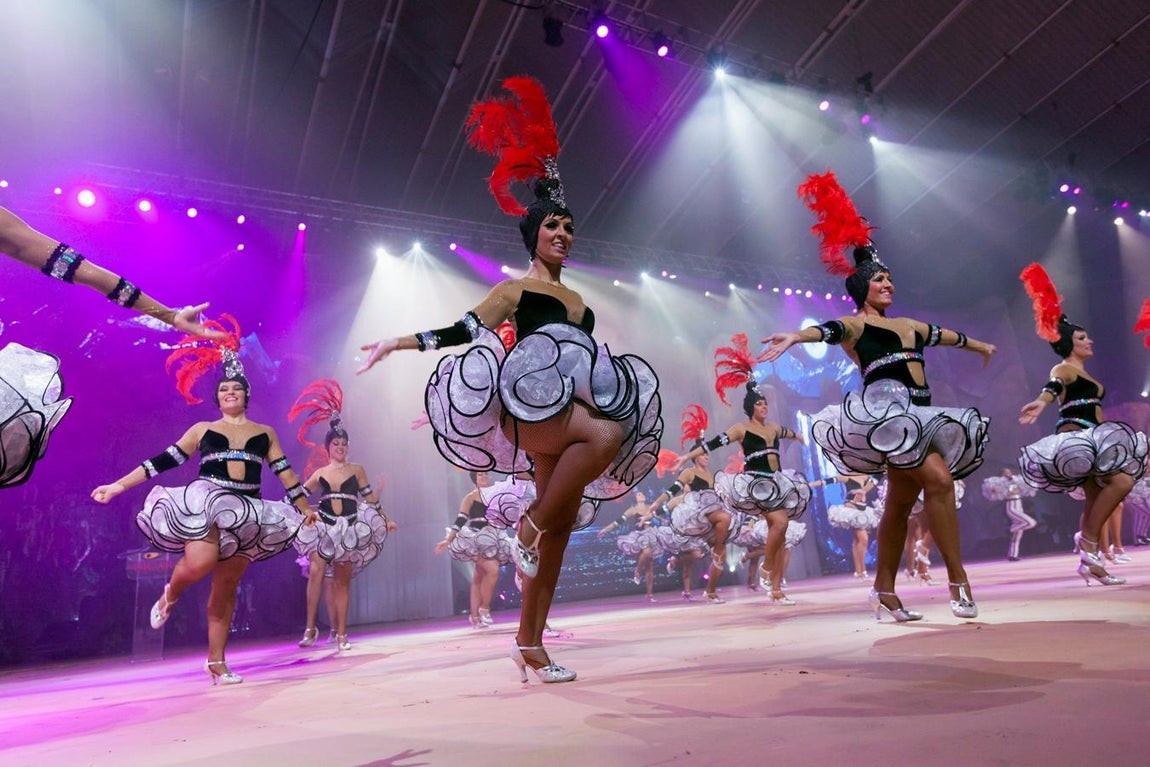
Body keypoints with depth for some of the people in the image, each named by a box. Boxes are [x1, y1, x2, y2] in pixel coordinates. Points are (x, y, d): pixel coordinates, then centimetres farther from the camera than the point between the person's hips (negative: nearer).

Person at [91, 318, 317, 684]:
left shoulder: (265, 432, 14)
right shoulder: (202, 429, 11)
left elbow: (284, 472, 14)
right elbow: (164, 460, 8)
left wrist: (305, 507, 14)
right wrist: (117, 486, 3)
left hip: (248, 512, 2)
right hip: (205, 501, -2)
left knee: (226, 589, 5)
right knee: (200, 561, -28)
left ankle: (216, 662, 16)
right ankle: (170, 593, 9)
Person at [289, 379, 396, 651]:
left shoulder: (357, 470, 7)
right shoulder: (319, 474, 8)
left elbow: (370, 498, 10)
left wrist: (385, 520, 11)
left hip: (350, 529, 0)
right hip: (324, 526, 0)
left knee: (343, 580, 3)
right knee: (316, 571, -15)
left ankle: (341, 634, 8)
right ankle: (311, 628, -7)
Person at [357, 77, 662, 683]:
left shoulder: (578, 301, 23)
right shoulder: (516, 290, 6)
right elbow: (464, 331, 0)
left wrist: (625, 391, 29)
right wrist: (398, 342, -8)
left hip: (567, 416, 7)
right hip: (529, 410, -6)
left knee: (561, 531, 2)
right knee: (607, 433, -36)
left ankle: (529, 645, 11)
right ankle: (531, 525, -17)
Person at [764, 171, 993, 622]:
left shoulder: (908, 325, 24)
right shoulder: (855, 325, 1)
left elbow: (946, 336, 41)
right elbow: (827, 330, -21)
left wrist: (981, 346, 58)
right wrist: (795, 337, -42)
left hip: (915, 413, 7)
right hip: (885, 409, -7)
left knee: (900, 503, 5)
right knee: (939, 479, -19)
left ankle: (884, 592, 12)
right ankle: (958, 580, -10)